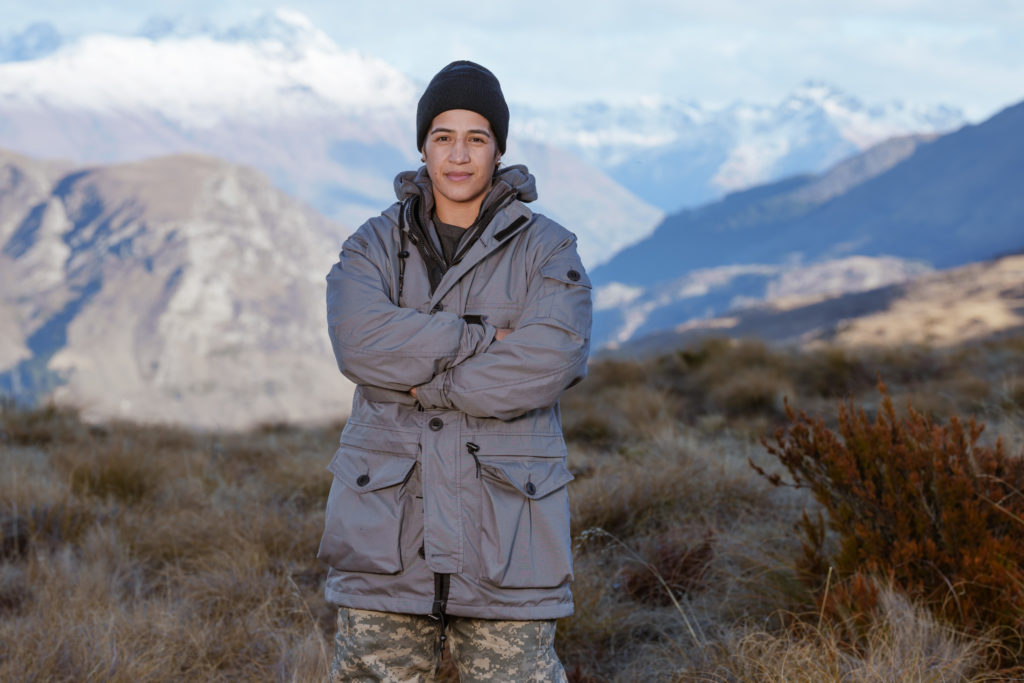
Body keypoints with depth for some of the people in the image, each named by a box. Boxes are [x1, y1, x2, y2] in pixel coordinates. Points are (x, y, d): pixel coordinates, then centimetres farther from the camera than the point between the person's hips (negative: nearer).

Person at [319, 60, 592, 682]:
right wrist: (482, 337, -14)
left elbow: (549, 362, -14)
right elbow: (361, 341, -12)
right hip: (387, 524, 2)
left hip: (505, 528, -1)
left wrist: (425, 381, -12)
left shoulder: (547, 250, 4)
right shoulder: (374, 246, 9)